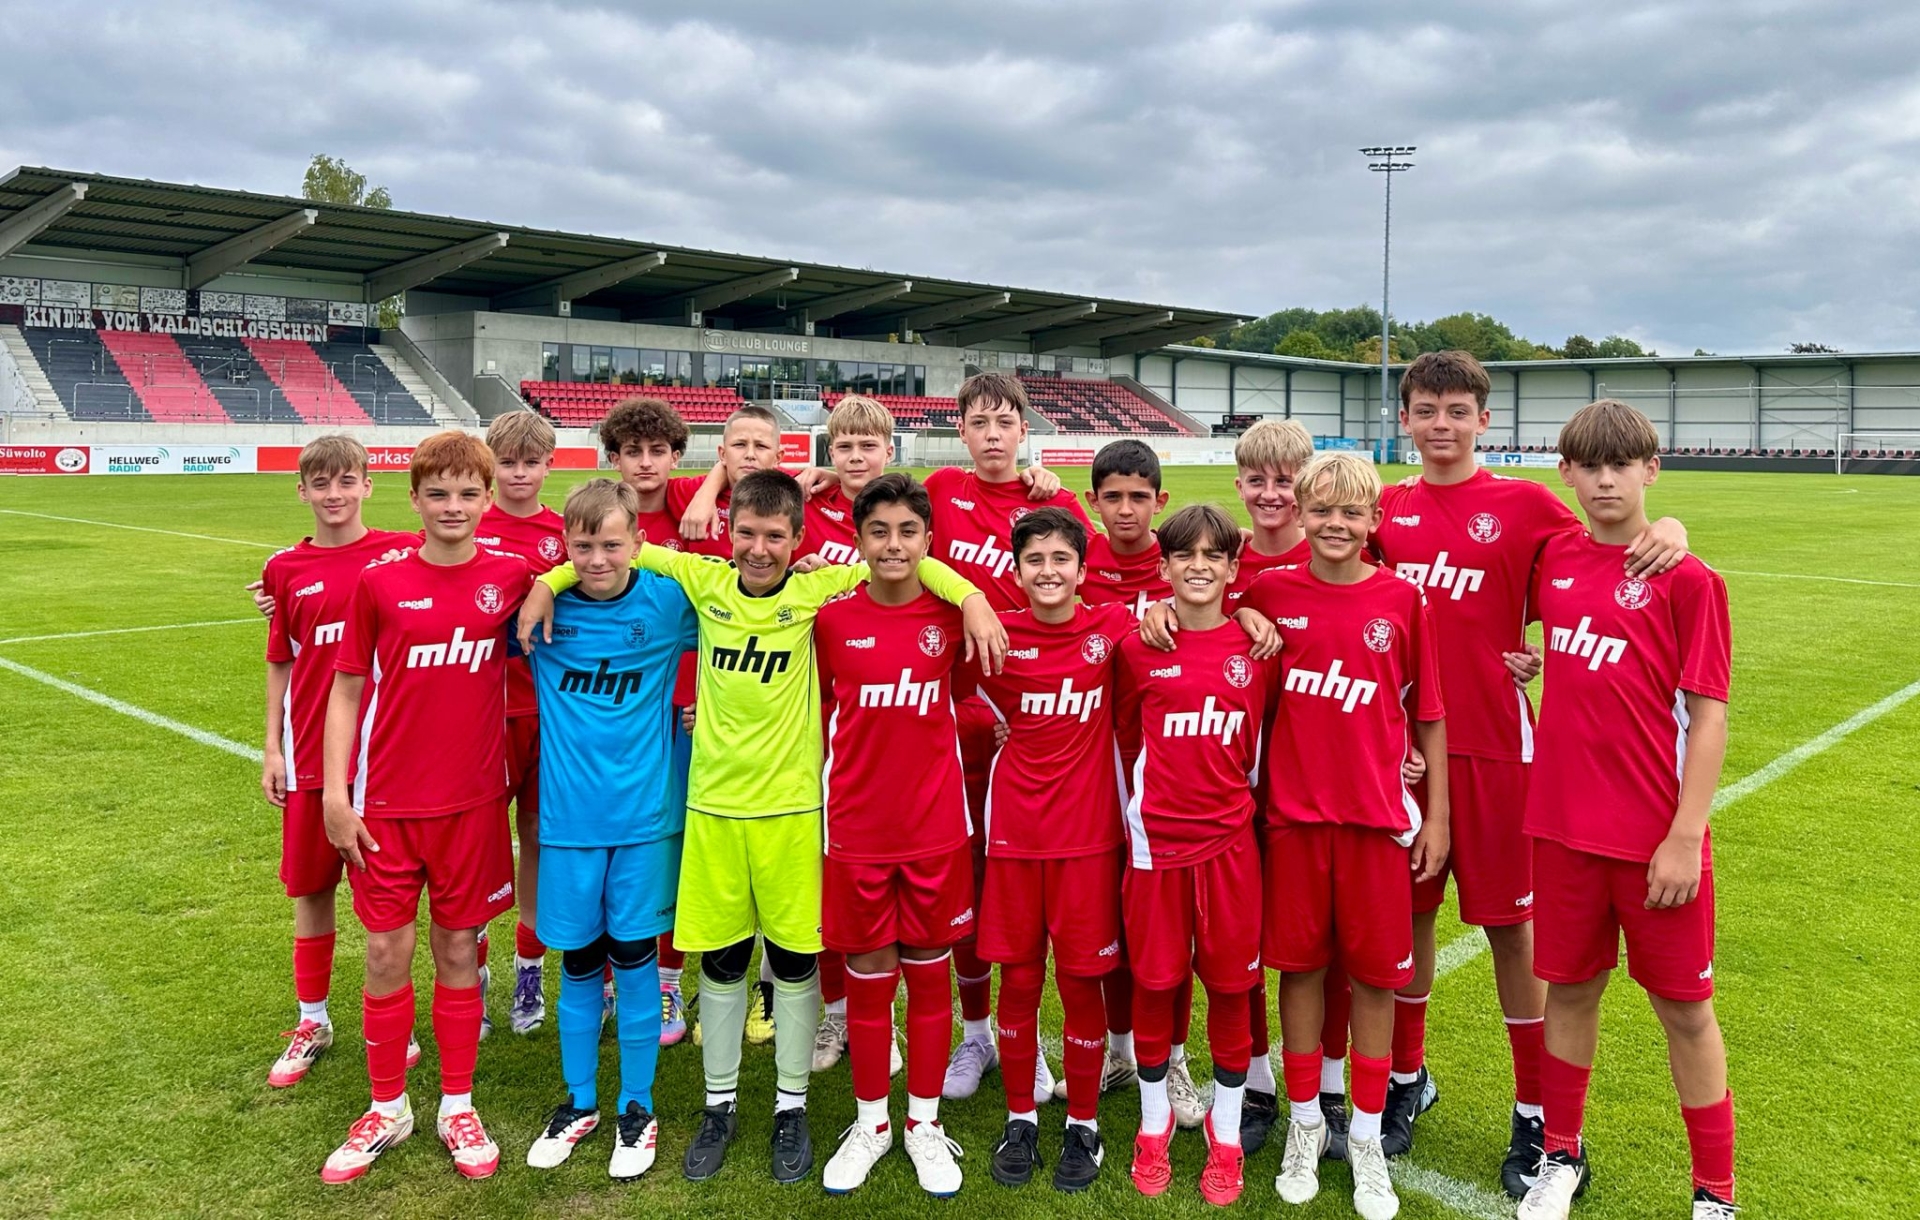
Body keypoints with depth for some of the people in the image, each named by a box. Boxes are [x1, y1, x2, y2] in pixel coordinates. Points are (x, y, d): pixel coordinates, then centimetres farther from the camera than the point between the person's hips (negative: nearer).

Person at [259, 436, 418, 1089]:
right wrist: (272, 751, 6)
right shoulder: (286, 568, 3)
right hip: (311, 755, 2)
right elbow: (280, 664, 9)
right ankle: (311, 1022, 28)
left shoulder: (402, 553, -3)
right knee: (311, 886, 11)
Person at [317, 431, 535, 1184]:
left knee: (458, 950, 9)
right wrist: (335, 794, -3)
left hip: (472, 800, 0)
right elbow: (346, 690, 1)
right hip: (386, 803, 0)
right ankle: (387, 1109, 25)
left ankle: (458, 1107, 24)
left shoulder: (512, 579, -2)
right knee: (387, 953, 7)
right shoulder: (379, 584, -3)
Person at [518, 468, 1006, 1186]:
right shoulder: (704, 581, -1)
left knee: (794, 959, 7)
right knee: (720, 959, 11)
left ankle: (791, 1108, 25)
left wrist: (972, 599, -19)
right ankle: (719, 1104, 30)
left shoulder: (814, 593, -5)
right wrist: (549, 583, 3)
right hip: (712, 803, 2)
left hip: (791, 804, -1)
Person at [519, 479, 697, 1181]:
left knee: (633, 957, 7)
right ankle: (579, 1102, 30)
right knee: (577, 961, 11)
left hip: (645, 812, -1)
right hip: (568, 812, 1)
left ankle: (637, 1107, 24)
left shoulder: (669, 601, -7)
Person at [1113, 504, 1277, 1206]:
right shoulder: (1138, 648, -1)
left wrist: (1238, 801, 9)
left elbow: (1260, 745, 10)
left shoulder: (1255, 648, 0)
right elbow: (1125, 743, 8)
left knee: (1231, 985, 8)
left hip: (1230, 841, 1)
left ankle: (1225, 1134, 25)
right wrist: (1137, 814, 10)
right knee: (1154, 982, 8)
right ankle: (1154, 1123, 28)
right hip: (1156, 841, 0)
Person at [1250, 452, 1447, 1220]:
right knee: (1299, 963, 10)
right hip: (1293, 811, 1)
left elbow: (1428, 715, 3)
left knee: (1374, 974, 7)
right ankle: (1305, 1122, 27)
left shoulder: (1402, 600, -3)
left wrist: (1437, 814, 3)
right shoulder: (1270, 594, -2)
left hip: (1377, 814, 0)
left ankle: (1366, 1137, 23)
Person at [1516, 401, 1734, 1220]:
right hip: (1562, 821, 4)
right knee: (1571, 987, 15)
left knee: (1683, 1005, 9)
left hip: (1657, 834, -4)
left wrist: (1685, 837, -13)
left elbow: (1707, 716, -10)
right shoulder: (1555, 560, 4)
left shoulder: (1687, 580, -9)